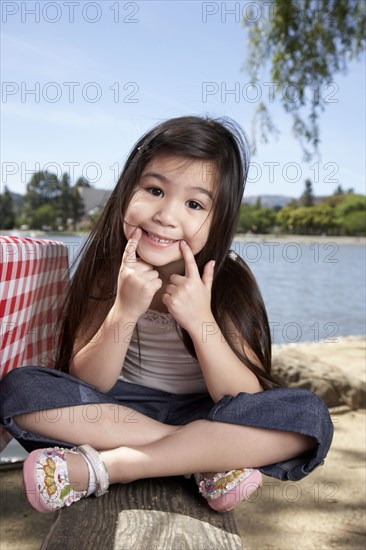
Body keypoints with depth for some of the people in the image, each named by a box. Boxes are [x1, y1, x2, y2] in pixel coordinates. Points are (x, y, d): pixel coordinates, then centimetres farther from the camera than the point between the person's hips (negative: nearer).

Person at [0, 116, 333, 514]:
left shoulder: (228, 280, -14)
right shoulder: (107, 269, -10)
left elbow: (249, 407, -17)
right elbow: (83, 387, -11)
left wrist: (200, 321, -31)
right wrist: (124, 312, -27)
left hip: (205, 417, -1)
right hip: (119, 412, 2)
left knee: (309, 415, -27)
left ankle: (98, 467, -26)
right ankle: (208, 459, -20)